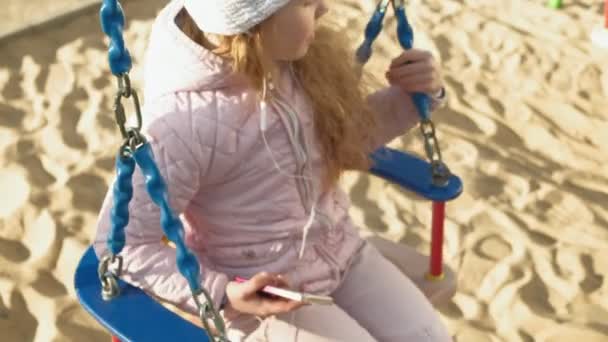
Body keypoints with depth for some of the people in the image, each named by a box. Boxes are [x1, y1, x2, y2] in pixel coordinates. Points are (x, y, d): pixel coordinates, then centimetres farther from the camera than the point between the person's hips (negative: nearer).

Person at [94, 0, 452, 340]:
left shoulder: (301, 60, -10)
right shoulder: (185, 120, -30)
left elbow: (349, 142, 9)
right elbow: (122, 243, -20)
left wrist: (412, 97, -7)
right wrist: (219, 294, -26)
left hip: (343, 255, 7)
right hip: (267, 296, -6)